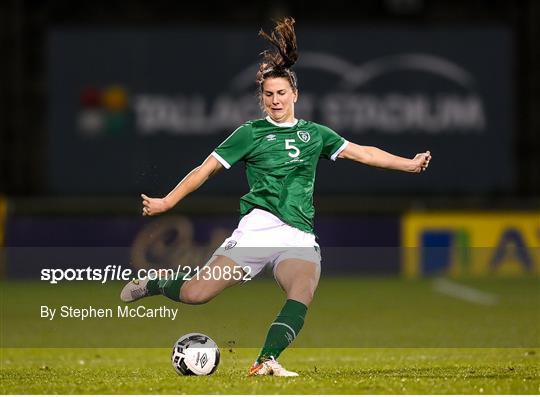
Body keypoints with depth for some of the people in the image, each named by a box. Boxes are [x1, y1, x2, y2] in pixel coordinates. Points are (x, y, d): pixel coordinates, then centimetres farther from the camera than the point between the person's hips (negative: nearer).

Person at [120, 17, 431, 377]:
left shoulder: (314, 134, 18)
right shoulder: (251, 133, 9)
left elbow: (362, 153, 18)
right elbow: (208, 168, 9)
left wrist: (409, 164, 10)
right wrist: (166, 202, 3)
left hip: (300, 237, 2)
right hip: (258, 227, -2)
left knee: (303, 293, -30)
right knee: (195, 293, -14)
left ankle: (266, 362, -39)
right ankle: (155, 284, 17)